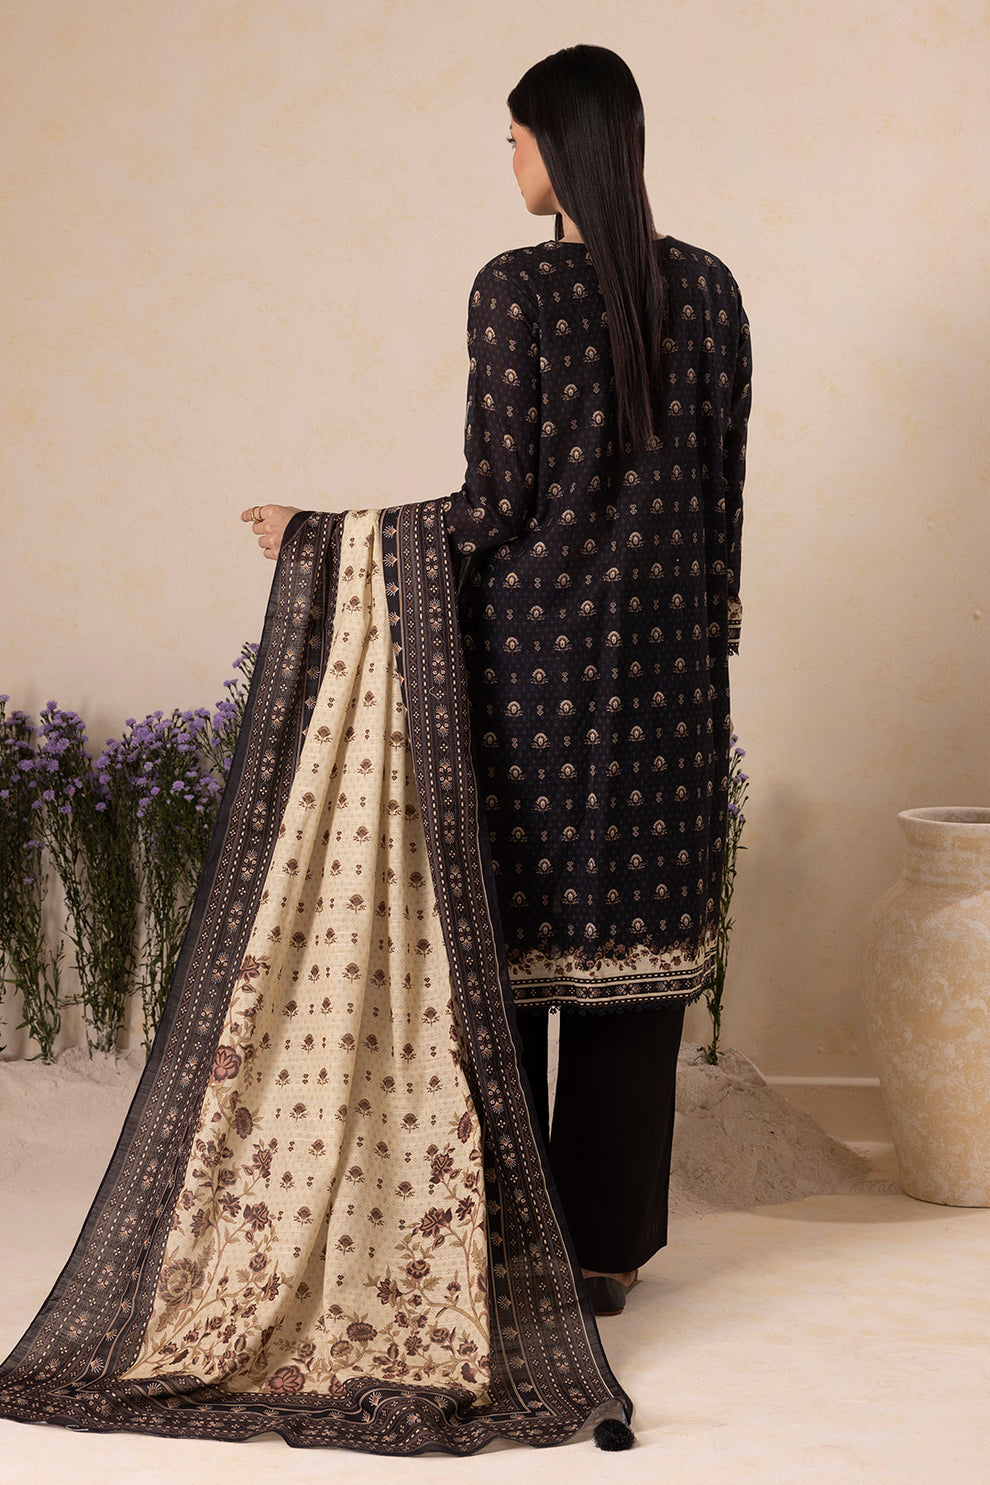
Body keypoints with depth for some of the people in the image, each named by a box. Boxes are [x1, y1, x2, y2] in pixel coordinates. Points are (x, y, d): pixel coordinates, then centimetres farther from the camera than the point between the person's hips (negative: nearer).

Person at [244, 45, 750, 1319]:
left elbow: (497, 500, -12)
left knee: (514, 924, 5)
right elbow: (724, 485, 7)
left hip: (534, 637, -4)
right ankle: (609, 1245, 14)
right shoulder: (706, 288, 4)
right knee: (637, 926, 8)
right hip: (665, 644, 4)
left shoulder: (515, 288, -10)